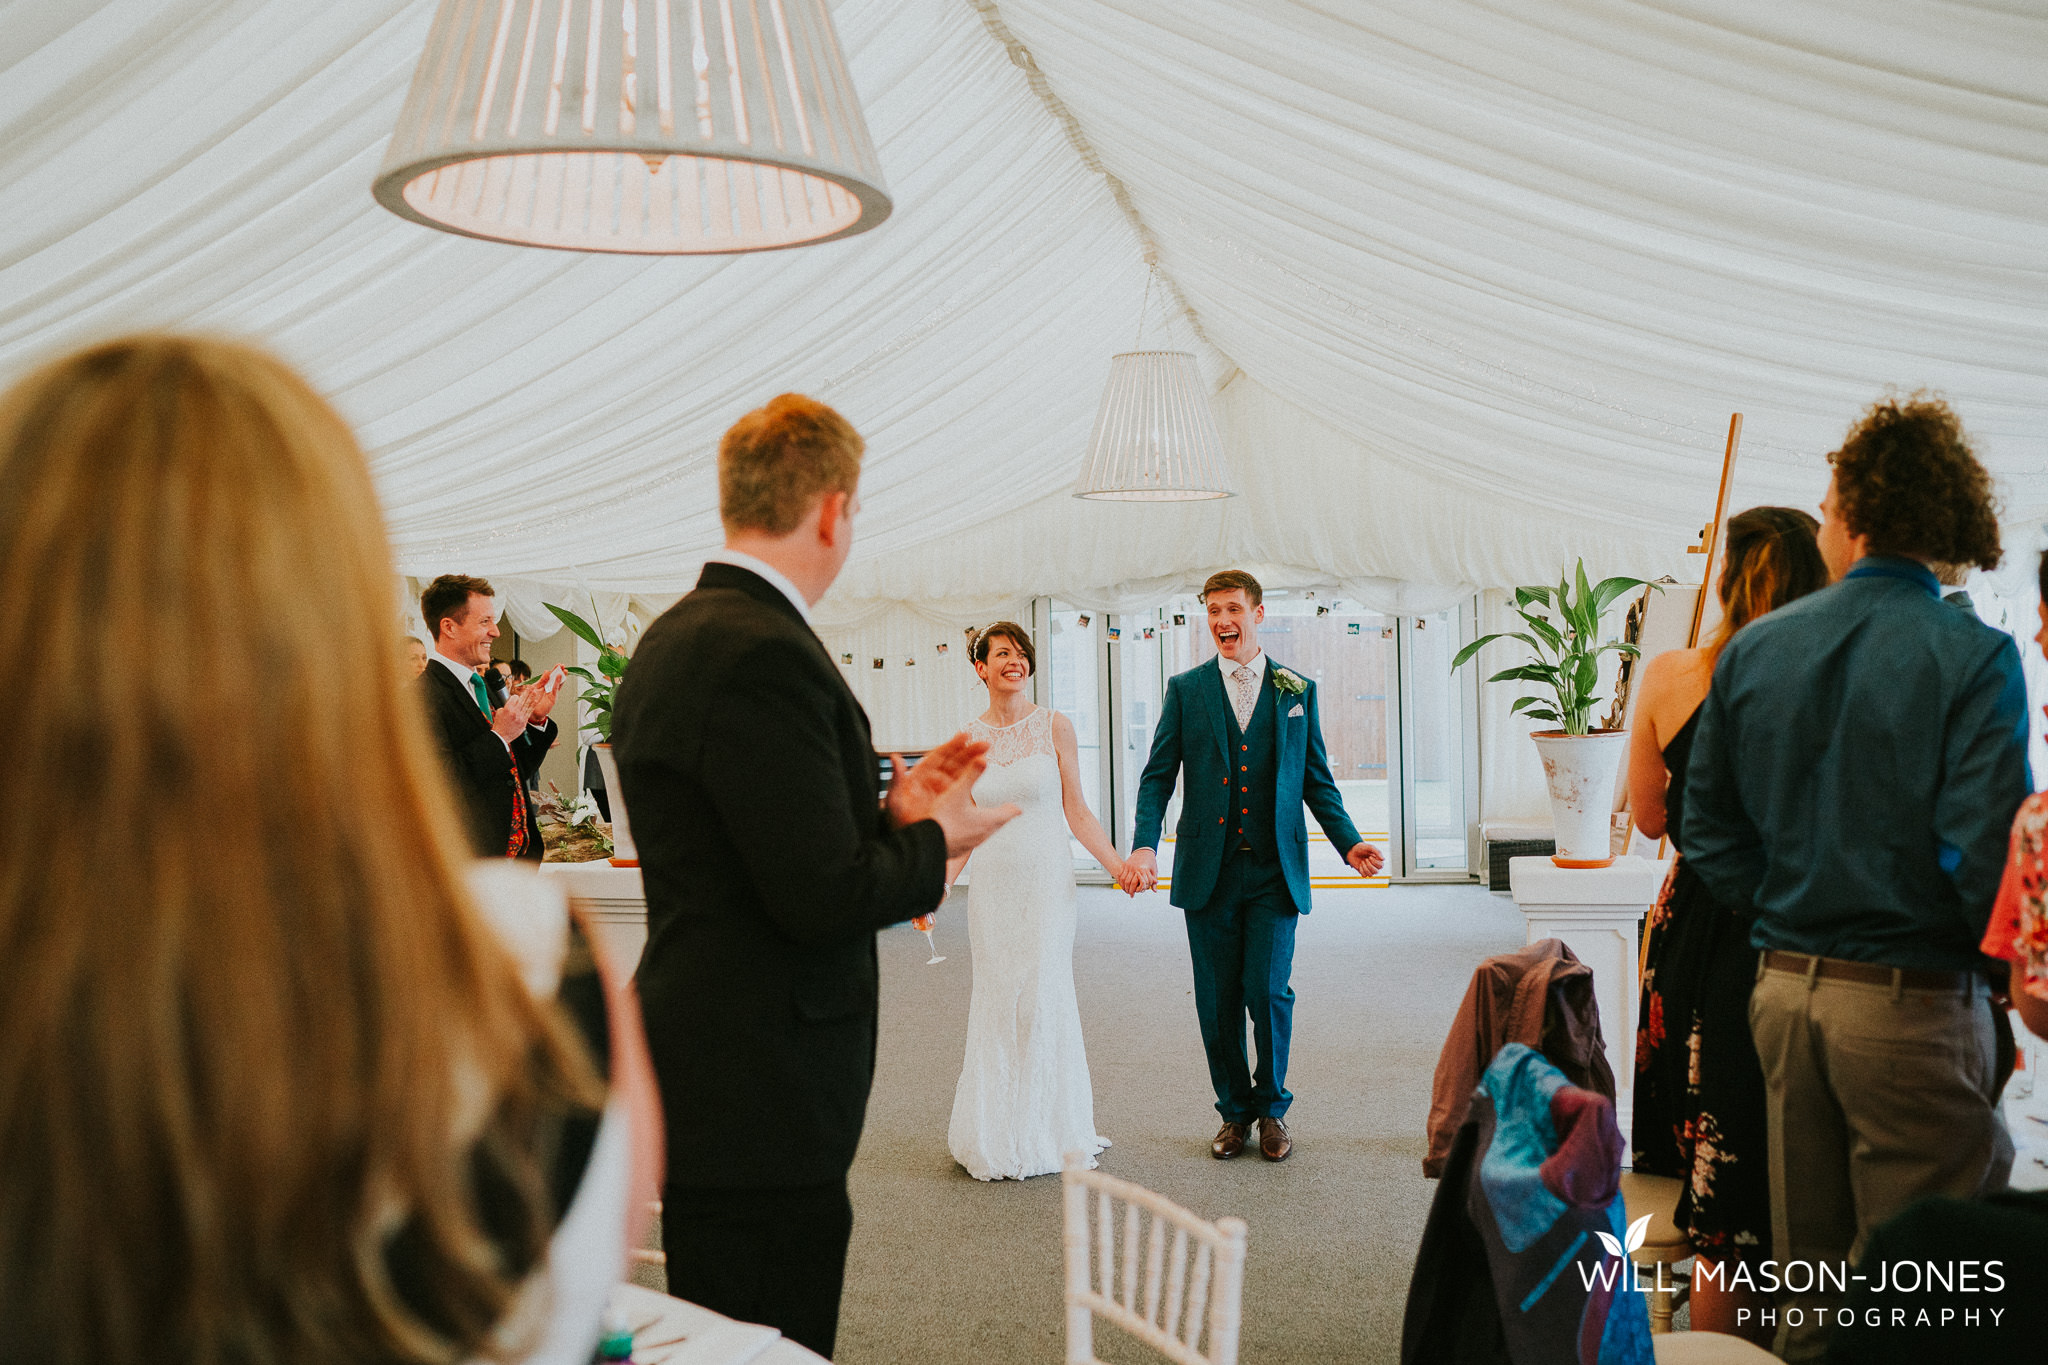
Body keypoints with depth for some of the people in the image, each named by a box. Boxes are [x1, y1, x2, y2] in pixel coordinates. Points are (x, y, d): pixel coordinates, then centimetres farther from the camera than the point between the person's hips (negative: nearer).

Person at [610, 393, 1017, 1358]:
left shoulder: (673, 637, 12)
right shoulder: (763, 655, -20)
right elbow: (823, 896, -22)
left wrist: (888, 810, 11)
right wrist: (933, 842, -4)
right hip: (760, 1096, -10)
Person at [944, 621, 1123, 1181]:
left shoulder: (1054, 726, 0)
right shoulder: (968, 739, 6)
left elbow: (1076, 811, 1)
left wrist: (1117, 864, -9)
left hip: (1046, 878, -2)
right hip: (992, 882, 2)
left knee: (1043, 996, -2)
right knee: (995, 999, 4)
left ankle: (1045, 1131, 10)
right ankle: (997, 1134, 13)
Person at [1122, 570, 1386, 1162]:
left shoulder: (1297, 691, 8)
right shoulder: (1186, 689, 6)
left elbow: (1316, 779, 12)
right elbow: (1158, 775, 3)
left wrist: (1348, 841, -2)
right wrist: (1144, 845, -12)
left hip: (1275, 871, -1)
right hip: (1209, 870, 1)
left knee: (1268, 992, -6)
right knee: (1218, 1001, 5)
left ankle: (1272, 1108, 15)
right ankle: (1234, 1111, 22)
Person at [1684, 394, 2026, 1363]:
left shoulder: (1752, 650, 3)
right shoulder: (1972, 658, -11)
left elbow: (1709, 836, 5)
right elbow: (1988, 858, -18)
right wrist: (2001, 961, 0)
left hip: (1784, 984, 5)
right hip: (1915, 998, -5)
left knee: (1807, 1266, 18)